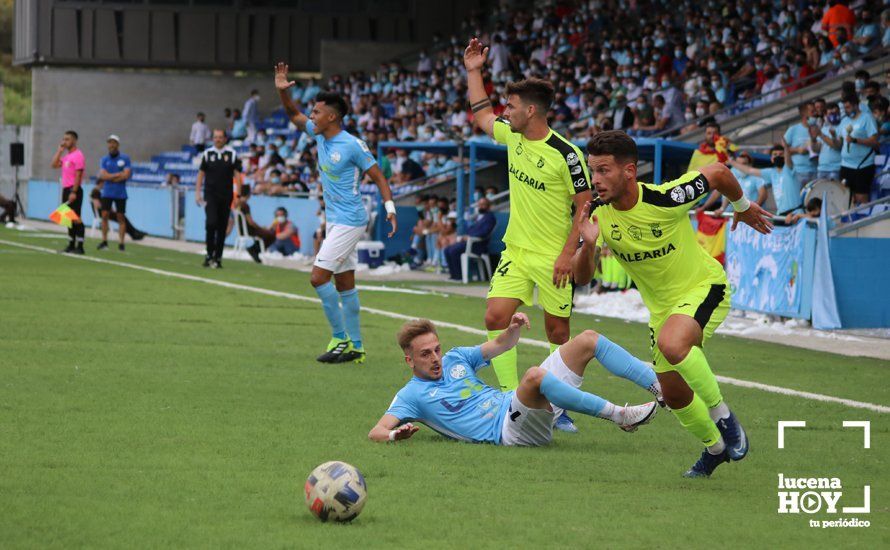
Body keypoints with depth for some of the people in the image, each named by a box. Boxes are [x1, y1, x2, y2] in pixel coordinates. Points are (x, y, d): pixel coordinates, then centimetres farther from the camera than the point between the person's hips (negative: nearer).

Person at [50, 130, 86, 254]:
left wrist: (73, 192, -22)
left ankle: (79, 247, -10)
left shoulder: (78, 155, -11)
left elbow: (78, 175, -17)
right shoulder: (66, 155, 17)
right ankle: (71, 245, 15)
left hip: (74, 190, -9)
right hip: (66, 189, 9)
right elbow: (54, 164, 13)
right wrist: (59, 150, 9)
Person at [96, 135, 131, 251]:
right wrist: (119, 174, -10)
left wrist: (109, 177, -8)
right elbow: (103, 175, -5)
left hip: (120, 193, -2)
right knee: (105, 215, -4)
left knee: (121, 217, -1)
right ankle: (104, 241, 3)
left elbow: (126, 175, -10)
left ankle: (121, 243, 1)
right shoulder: (104, 160, 7)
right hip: (107, 193, 2)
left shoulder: (125, 159, 0)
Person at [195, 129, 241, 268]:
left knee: (222, 227, 4)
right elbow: (201, 173, 8)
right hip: (210, 195, -1)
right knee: (211, 223, -16)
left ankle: (217, 257, 11)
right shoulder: (207, 153, 5)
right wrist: (198, 193, 1)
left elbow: (237, 174, 3)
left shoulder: (232, 154, 3)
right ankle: (209, 254, -7)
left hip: (226, 196, 1)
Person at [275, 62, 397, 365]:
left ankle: (340, 338, -6)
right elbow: (294, 115, 19)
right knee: (344, 284, 9)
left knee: (319, 277, -13)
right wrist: (282, 90, 3)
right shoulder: (320, 135, 6)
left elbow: (378, 176, -11)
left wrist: (390, 208, -21)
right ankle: (355, 347, 13)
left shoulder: (353, 145, -16)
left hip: (349, 220, -9)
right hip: (335, 219, 9)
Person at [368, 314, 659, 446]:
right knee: (534, 375, -39)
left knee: (587, 340, 1)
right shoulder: (412, 395, 2)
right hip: (507, 429, -8)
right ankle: (619, 416, -31)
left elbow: (499, 345, 25)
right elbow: (376, 432, -7)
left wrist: (513, 329, 1)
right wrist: (395, 434, -32)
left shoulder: (454, 359, 19)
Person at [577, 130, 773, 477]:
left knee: (672, 344, -36)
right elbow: (581, 277, -12)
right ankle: (715, 447, 39)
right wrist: (588, 245, -34)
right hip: (661, 305, 6)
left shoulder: (665, 199, -28)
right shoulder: (598, 214, -15)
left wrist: (743, 208, 7)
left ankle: (722, 415, -14)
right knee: (674, 395, 11)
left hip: (703, 288, -6)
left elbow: (718, 173, -12)